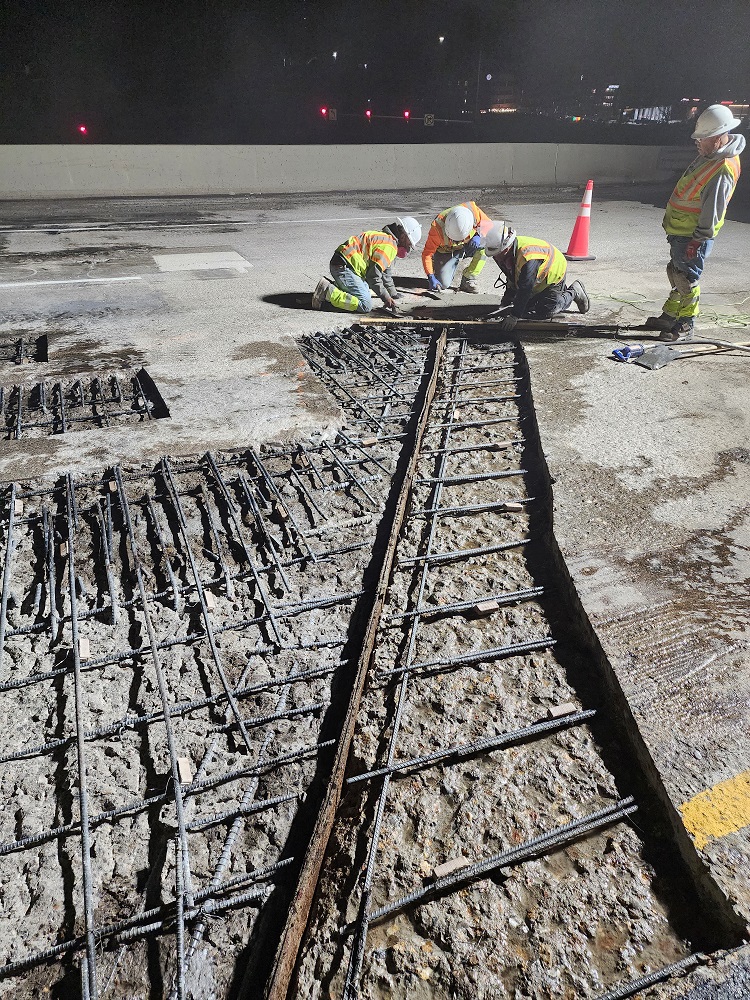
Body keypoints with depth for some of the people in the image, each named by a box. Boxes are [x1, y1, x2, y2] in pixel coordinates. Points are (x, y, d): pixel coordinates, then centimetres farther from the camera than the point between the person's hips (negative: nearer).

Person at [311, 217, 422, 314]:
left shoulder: (385, 238, 22)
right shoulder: (389, 245, -13)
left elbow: (386, 272, 30)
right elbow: (374, 275, -16)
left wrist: (393, 294, 32)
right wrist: (386, 297, -7)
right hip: (344, 267, -11)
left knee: (367, 293, 26)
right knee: (365, 305, -19)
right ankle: (327, 291, -16)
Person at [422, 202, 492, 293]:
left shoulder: (473, 210, -29)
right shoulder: (438, 227, -34)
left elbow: (488, 223, -12)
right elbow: (427, 253, -27)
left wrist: (479, 236, -33)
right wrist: (431, 277, -37)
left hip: (467, 246, 3)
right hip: (446, 251, -2)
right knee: (443, 284, -20)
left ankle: (468, 279, -13)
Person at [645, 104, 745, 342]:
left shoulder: (724, 169, -22)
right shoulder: (710, 153, 9)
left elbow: (713, 209, -23)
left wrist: (698, 238, -22)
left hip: (693, 234, -10)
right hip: (679, 230, 10)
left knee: (687, 279, -5)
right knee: (676, 274, 19)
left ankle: (685, 327, 3)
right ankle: (669, 317, 31)